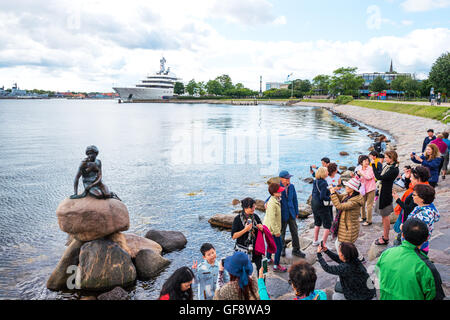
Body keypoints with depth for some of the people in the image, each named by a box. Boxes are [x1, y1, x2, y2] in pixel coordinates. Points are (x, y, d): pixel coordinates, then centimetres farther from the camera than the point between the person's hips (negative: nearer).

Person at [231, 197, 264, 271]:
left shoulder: (255, 216, 2)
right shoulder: (238, 219, -10)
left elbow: (261, 229, 15)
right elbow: (233, 236, -11)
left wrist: (261, 228, -8)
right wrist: (245, 230, -20)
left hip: (255, 248, 3)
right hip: (242, 249, -3)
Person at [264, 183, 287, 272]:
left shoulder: (276, 200, 2)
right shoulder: (272, 203, -29)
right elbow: (272, 219, -28)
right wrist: (276, 231, -24)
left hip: (268, 227, 10)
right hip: (272, 228, -10)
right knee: (279, 246, -3)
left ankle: (269, 258, 45)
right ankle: (276, 266, 6)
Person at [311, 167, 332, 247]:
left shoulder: (315, 181, 4)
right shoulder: (324, 183, -21)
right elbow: (322, 197, -26)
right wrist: (331, 198, -13)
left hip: (314, 204, 9)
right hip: (322, 206, -9)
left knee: (317, 223, 24)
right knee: (327, 225, 2)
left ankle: (315, 241, 34)